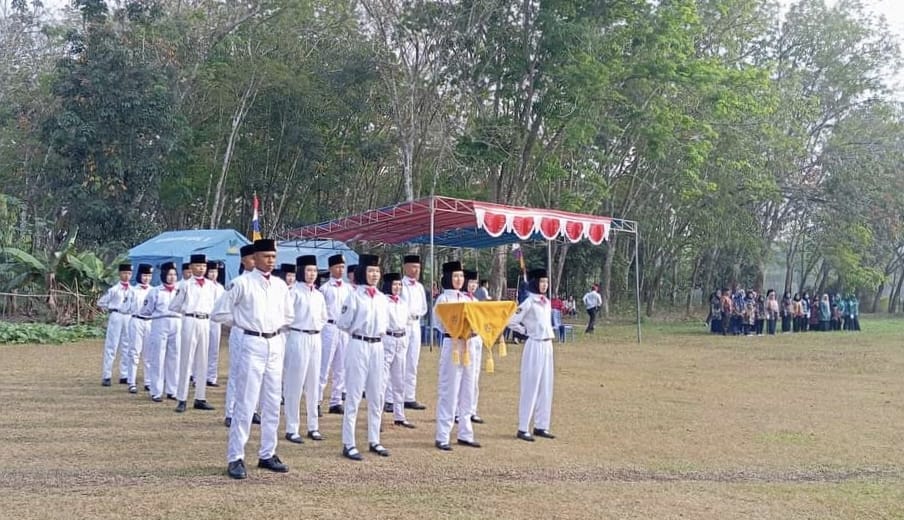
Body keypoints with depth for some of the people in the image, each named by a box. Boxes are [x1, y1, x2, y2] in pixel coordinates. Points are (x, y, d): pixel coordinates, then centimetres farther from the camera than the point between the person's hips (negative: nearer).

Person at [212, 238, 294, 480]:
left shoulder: (281, 286, 9)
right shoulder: (242, 283, -6)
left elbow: (289, 316, 24)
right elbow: (220, 313, -3)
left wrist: (275, 327, 11)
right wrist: (244, 322, 2)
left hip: (276, 344, 6)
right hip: (252, 344, -6)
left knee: (273, 404, 10)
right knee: (245, 404, -6)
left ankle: (267, 455, 20)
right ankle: (235, 458, 0)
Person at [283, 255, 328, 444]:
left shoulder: (319, 295, 13)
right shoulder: (294, 292, -8)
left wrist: (317, 327, 10)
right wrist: (296, 326, -8)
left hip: (316, 339, 7)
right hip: (298, 338, -7)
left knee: (313, 384, 10)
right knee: (295, 384, -3)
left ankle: (313, 427, 18)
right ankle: (291, 429, 2)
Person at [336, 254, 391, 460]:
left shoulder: (382, 298, 10)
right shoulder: (355, 295, -8)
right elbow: (343, 323, -8)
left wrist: (379, 332, 5)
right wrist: (358, 332, 3)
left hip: (377, 346, 6)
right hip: (358, 345, -6)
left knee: (377, 395, 11)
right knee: (354, 395, -4)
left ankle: (374, 440, 21)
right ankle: (348, 444, 0)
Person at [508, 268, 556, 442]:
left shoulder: (547, 302, 10)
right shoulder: (529, 303, -12)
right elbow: (511, 321, -15)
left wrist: (547, 334, 13)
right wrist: (526, 331, -4)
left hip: (547, 346, 8)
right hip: (534, 346, -8)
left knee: (546, 387, 10)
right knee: (530, 387, -5)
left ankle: (540, 426, 18)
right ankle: (523, 429, 0)